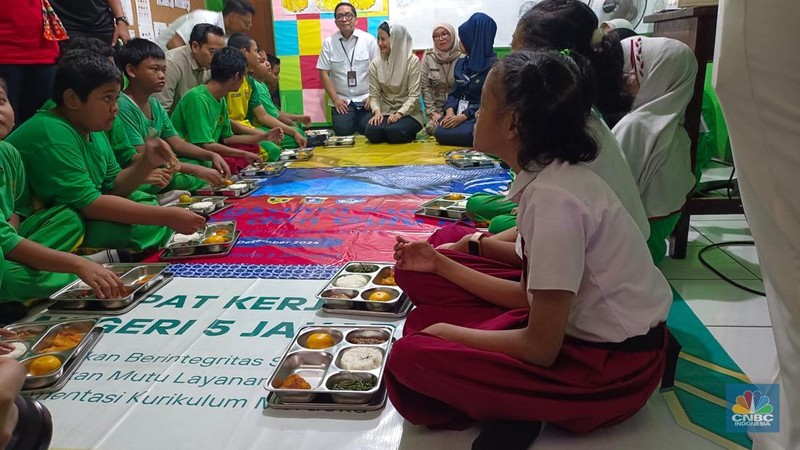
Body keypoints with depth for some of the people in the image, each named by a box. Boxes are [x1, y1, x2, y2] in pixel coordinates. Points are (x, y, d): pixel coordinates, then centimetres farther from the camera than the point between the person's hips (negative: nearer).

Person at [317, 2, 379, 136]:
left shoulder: (369, 40, -3)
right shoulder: (328, 42, -1)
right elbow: (324, 73, 1)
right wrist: (335, 99, -5)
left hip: (365, 99, 0)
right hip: (342, 100, 1)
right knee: (343, 131, -14)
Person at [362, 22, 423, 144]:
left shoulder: (412, 61, -7)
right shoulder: (375, 64, 3)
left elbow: (414, 95, -10)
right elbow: (374, 95, 3)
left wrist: (400, 113, -23)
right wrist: (377, 111, -17)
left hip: (408, 113, -2)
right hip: (385, 112, 2)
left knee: (394, 131, -34)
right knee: (372, 131, -29)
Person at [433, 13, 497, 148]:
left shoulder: (493, 65, -7)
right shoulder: (461, 63, 15)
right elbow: (454, 93, 12)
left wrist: (463, 117, -19)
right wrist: (450, 111, -9)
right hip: (459, 112, 5)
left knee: (448, 135, -31)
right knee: (439, 132, -26)